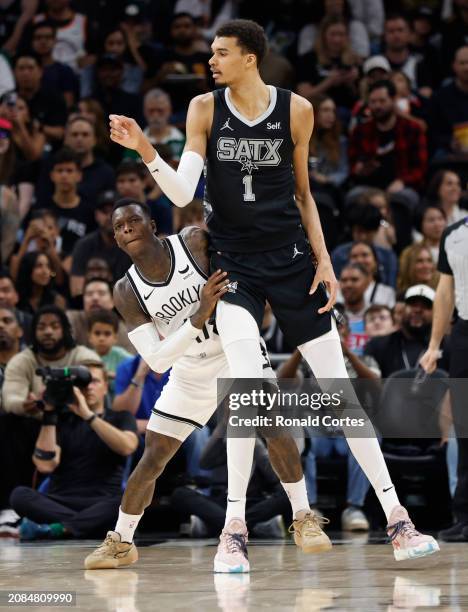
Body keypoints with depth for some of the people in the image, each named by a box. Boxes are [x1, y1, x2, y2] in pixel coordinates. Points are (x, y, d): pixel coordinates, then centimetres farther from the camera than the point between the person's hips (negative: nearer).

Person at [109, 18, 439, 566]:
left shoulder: (296, 110, -1)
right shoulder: (205, 109, -2)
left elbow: (303, 193, 10)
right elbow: (182, 193, -10)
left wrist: (324, 259, 4)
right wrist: (144, 151, -25)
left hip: (290, 260, 1)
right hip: (233, 264, -1)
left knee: (338, 387, 2)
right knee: (248, 383, -21)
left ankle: (395, 517, 8)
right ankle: (234, 526, -13)